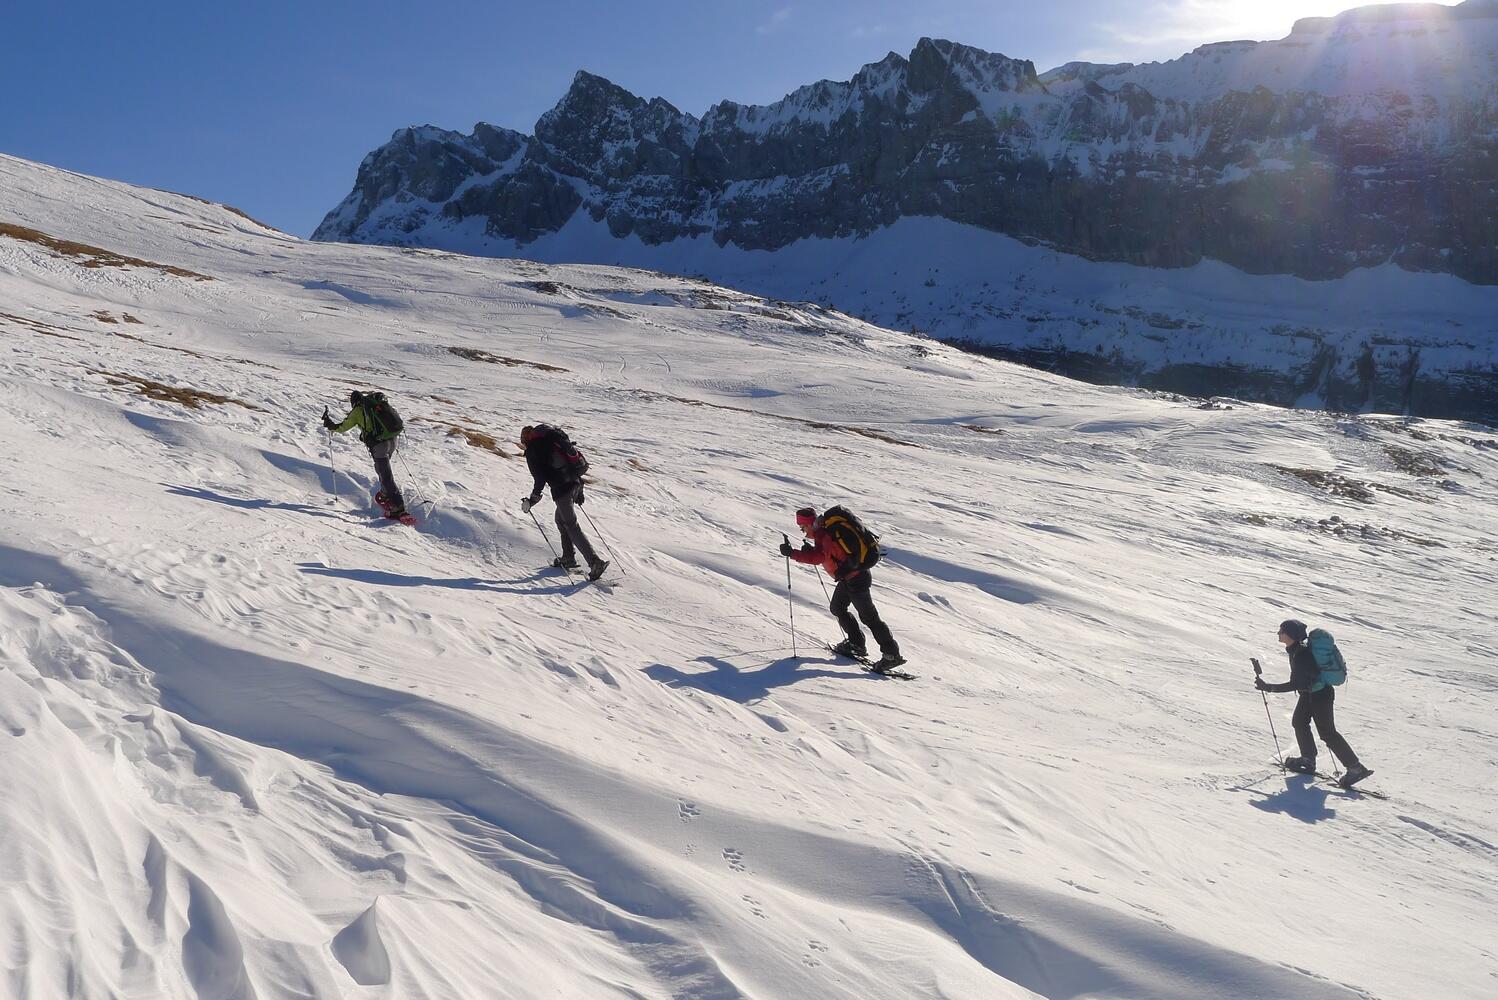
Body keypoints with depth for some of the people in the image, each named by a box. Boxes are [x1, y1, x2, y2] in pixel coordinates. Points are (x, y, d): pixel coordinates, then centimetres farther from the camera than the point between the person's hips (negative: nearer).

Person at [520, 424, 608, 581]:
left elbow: (540, 478, -12)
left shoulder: (531, 451, 0)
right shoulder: (552, 441, 22)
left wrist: (532, 499, -6)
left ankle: (595, 561, -15)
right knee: (561, 520, 25)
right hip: (575, 482, 8)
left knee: (571, 525, -4)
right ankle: (569, 558, 27)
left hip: (561, 489, -8)